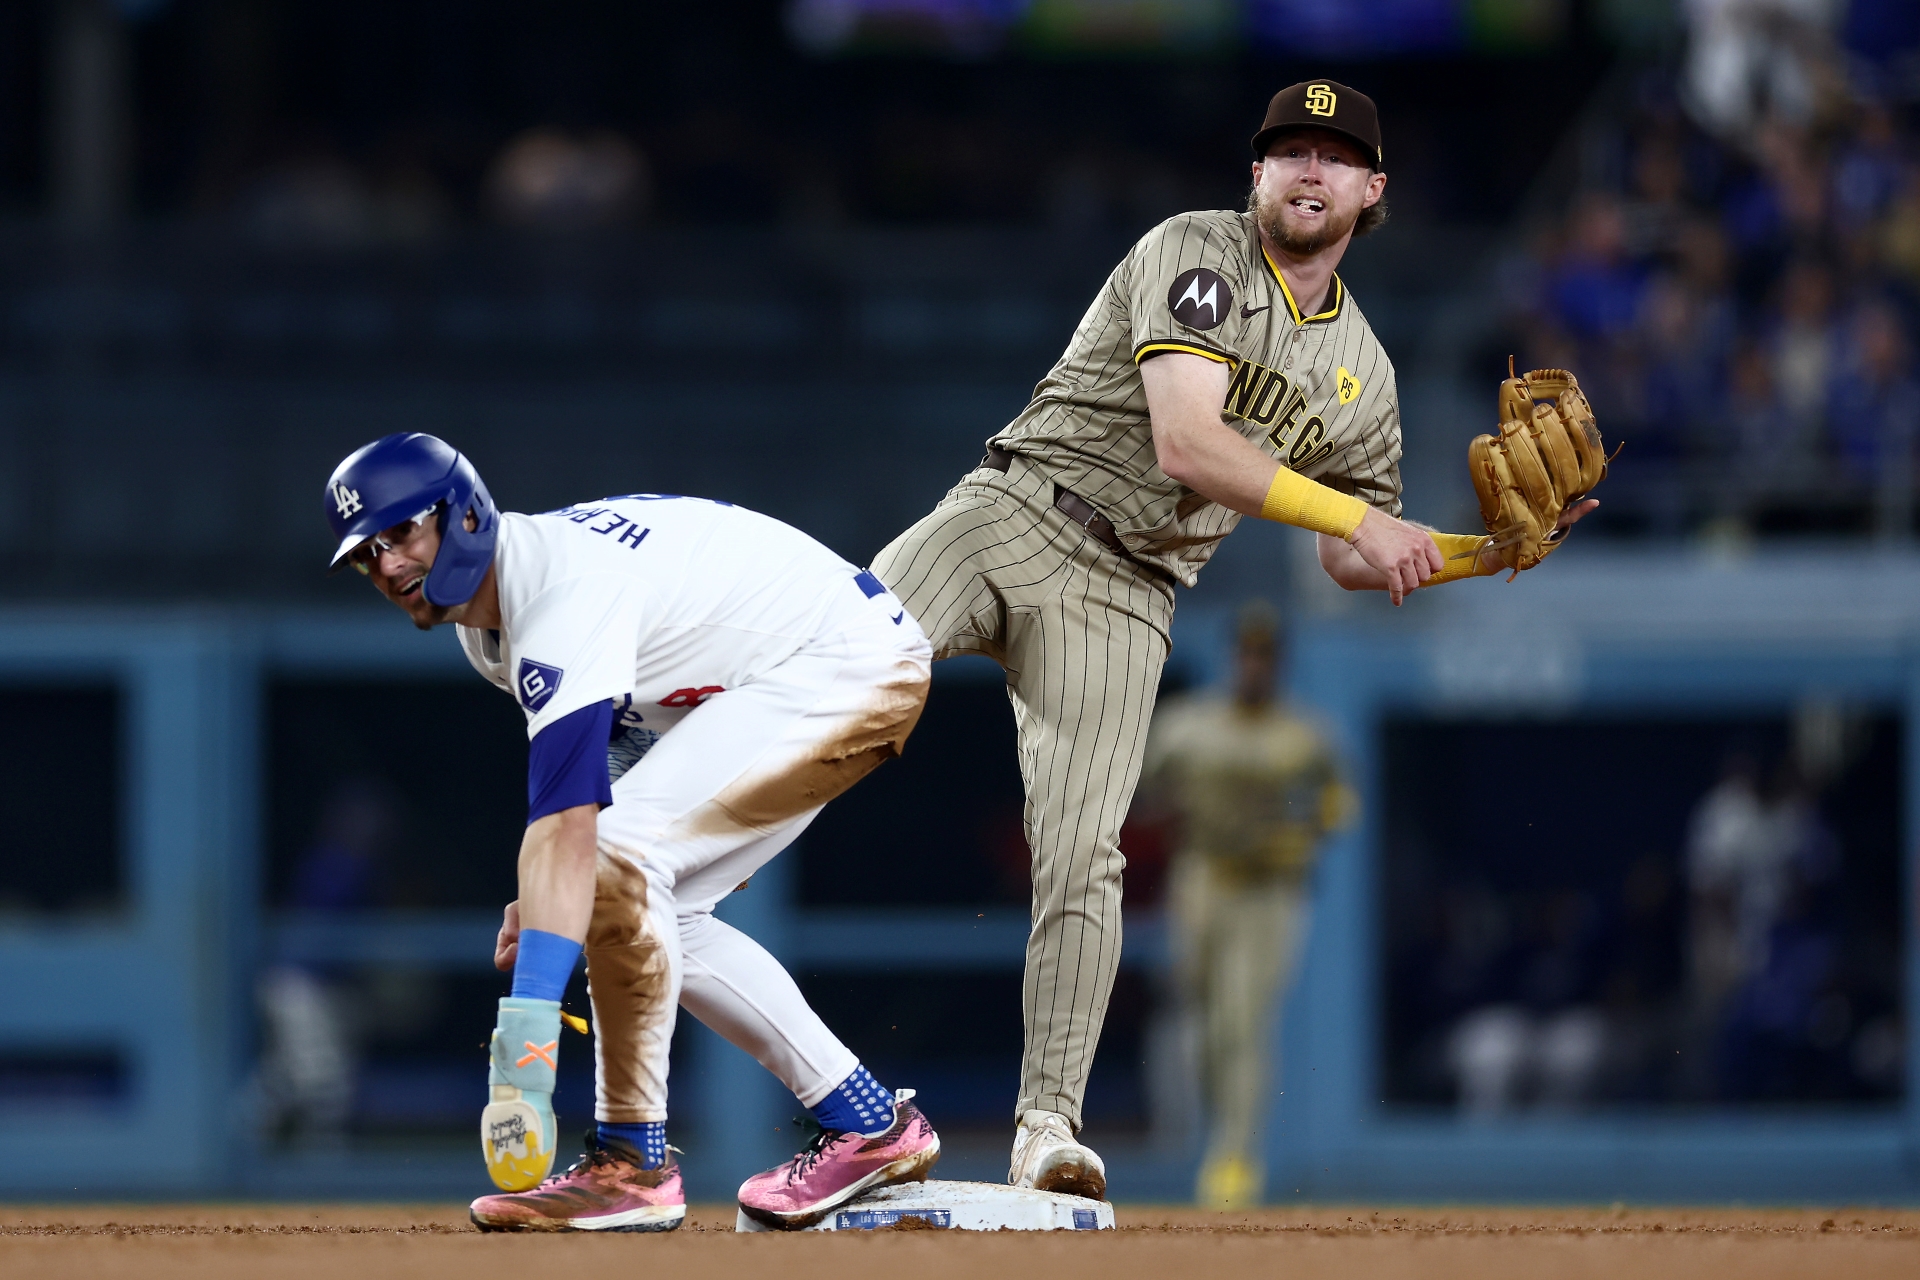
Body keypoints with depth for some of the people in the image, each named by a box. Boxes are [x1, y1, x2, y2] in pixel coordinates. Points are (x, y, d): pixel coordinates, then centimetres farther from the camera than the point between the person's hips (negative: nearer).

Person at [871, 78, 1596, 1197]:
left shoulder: (1360, 370, 13)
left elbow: (1352, 563, 20)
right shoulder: (1195, 255, -6)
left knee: (1083, 855, -12)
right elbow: (1186, 445, -18)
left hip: (1125, 597, 3)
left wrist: (1488, 554, 5)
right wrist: (1355, 515, -20)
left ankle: (1049, 1124, -8)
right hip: (1014, 515, -3)